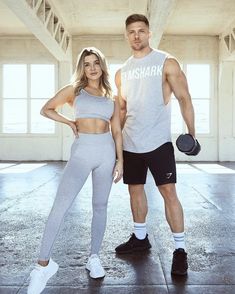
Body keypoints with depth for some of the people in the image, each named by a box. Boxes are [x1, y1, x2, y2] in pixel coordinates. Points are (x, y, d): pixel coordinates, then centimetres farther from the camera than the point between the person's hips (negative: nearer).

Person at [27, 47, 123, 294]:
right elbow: (46, 109, 14)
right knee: (60, 205, -14)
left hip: (106, 152, 3)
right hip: (82, 152, -3)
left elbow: (117, 131, 10)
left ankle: (94, 257, 20)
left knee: (100, 206, 7)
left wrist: (120, 160, 3)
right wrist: (70, 123, 4)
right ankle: (43, 263, -7)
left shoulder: (111, 98, 13)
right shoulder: (74, 90, 8)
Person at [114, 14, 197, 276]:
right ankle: (140, 238, 30)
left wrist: (191, 133, -10)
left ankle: (180, 249, 4)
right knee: (135, 189, 13)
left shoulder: (167, 63, -1)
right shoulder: (122, 72, 12)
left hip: (158, 142, -5)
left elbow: (184, 98, -3)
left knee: (168, 192, -6)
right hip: (130, 144, 6)